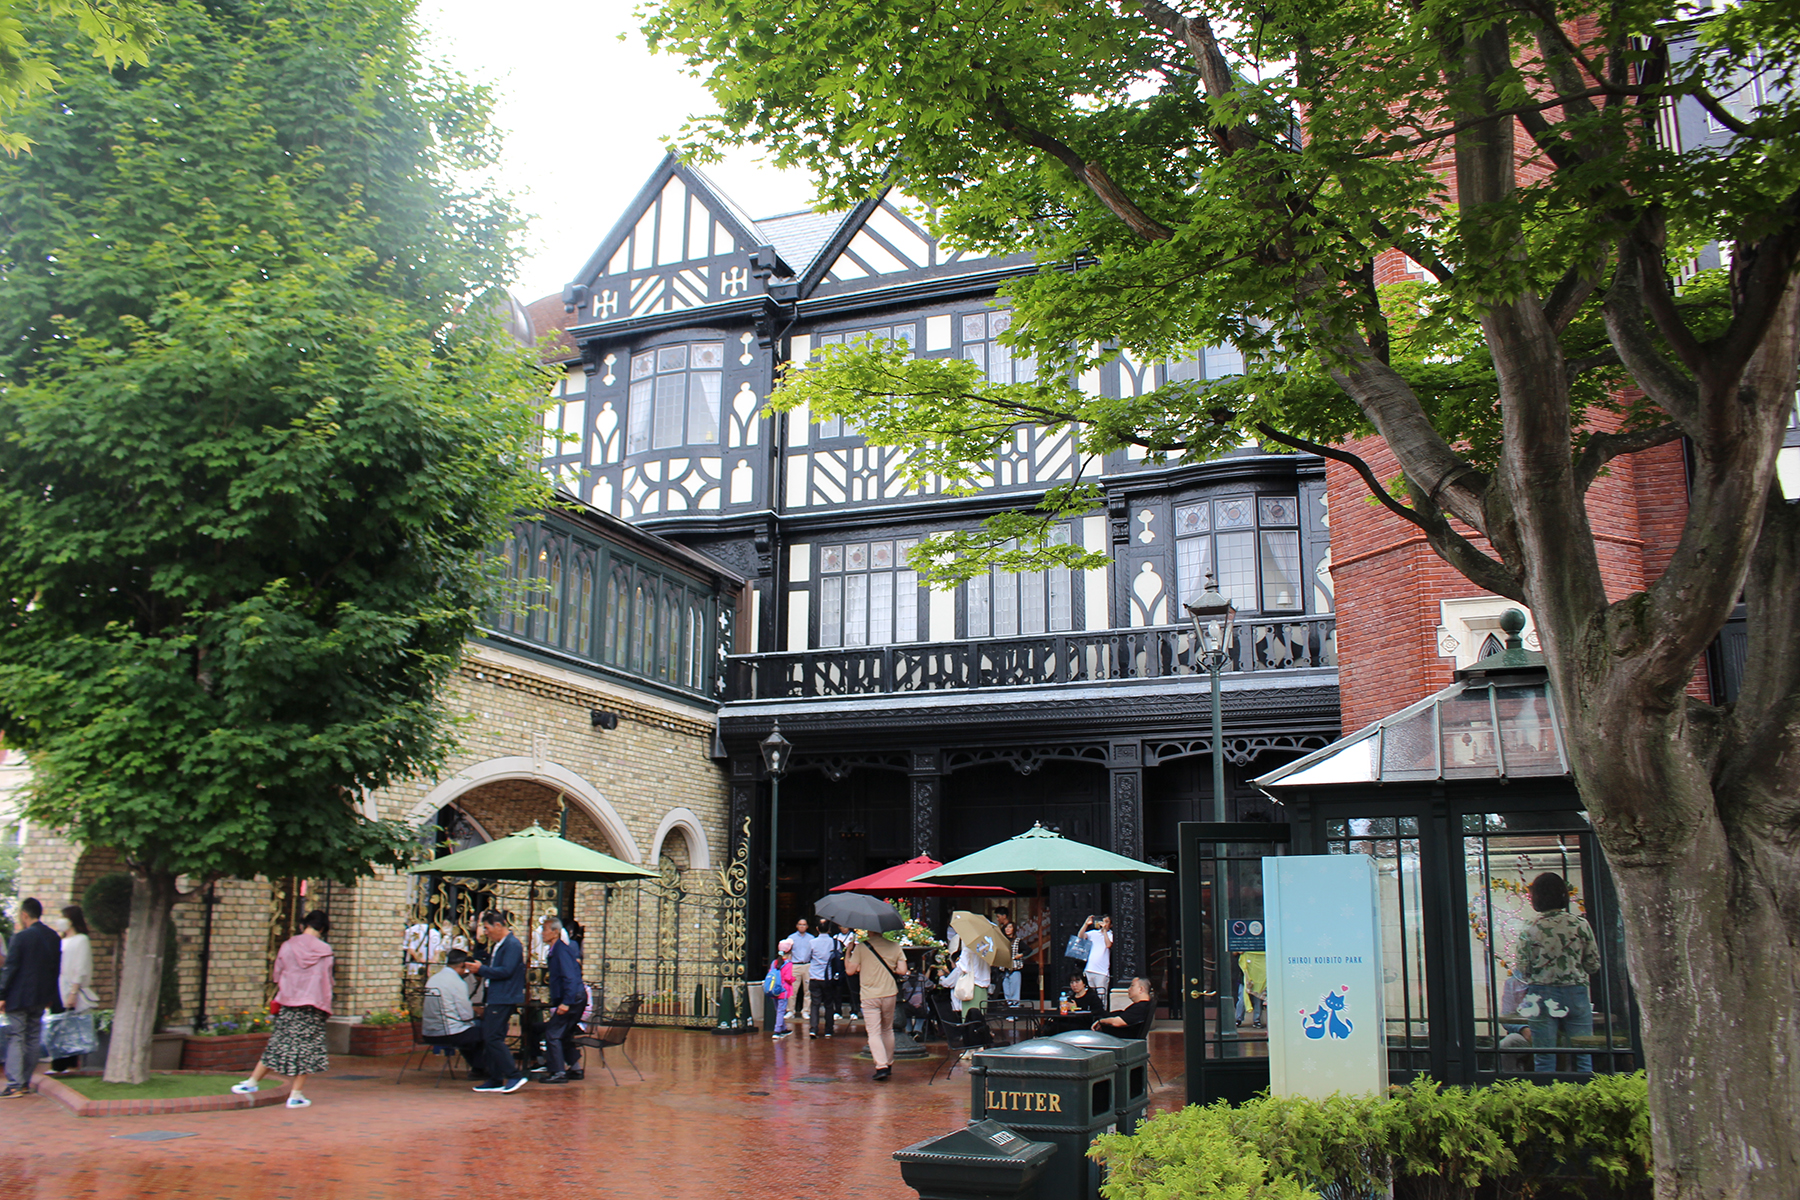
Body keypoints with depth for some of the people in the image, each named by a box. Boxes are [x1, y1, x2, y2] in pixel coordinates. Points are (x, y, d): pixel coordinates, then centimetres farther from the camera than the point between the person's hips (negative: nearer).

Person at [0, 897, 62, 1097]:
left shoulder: (21, 937, -13)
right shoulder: (54, 937, 6)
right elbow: (56, 968, 11)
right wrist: (50, 996, 19)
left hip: (19, 997, -6)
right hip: (41, 998, 6)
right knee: (32, 1039, 12)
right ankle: (26, 1083, 16)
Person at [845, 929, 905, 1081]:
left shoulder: (861, 947, -5)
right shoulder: (894, 947, 4)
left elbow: (850, 971, -4)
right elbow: (902, 969, -3)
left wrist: (847, 953, 11)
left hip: (869, 996, -3)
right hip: (889, 994, 3)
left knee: (874, 1033, -3)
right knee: (887, 1030, 20)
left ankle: (881, 1066, -17)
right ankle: (888, 1064, 27)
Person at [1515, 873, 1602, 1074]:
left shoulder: (1529, 929, -6)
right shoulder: (1580, 925, -4)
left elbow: (1522, 971, -5)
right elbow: (1594, 965, 2)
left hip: (1542, 996, -1)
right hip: (1576, 995, 1)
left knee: (1545, 1060, 6)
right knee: (1583, 1058, 8)